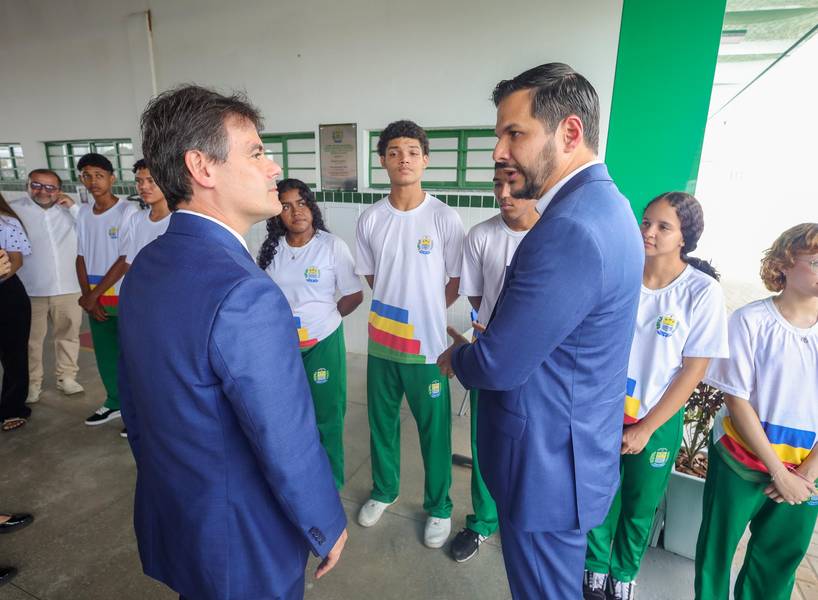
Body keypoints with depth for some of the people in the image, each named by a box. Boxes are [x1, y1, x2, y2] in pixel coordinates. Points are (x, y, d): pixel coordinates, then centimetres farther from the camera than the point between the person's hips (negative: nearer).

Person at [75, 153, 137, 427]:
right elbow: (81, 257, 10)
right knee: (105, 354, 14)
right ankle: (115, 402, 30)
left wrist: (94, 294, -10)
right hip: (96, 299, 6)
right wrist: (87, 295, -2)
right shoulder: (83, 213, 9)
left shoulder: (128, 211, -10)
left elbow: (127, 260, -14)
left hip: (125, 297, -6)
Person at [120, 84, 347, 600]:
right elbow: (288, 444, -26)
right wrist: (328, 526, -8)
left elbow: (133, 401, 6)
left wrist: (167, 481, 20)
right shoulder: (245, 294, -33)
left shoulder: (144, 267, -5)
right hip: (241, 539, -7)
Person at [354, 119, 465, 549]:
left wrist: (424, 313, 1)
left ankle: (439, 508, 33)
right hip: (382, 341, 3)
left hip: (428, 345, -3)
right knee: (381, 421, 19)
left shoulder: (445, 219, -9)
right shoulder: (370, 219, 0)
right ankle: (384, 490, 44)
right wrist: (399, 311, 4)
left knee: (434, 430, 10)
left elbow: (456, 283, -2)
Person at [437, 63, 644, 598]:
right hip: (576, 449, 9)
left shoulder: (570, 230, -30)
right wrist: (476, 349, 3)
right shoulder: (604, 203, 4)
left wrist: (455, 358, -5)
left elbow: (499, 366, -25)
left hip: (547, 465, -9)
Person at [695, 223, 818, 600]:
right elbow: (737, 401, -12)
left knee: (779, 562, 17)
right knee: (716, 550, 12)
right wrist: (778, 472, -11)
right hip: (741, 460, -3)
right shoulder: (751, 320, -13)